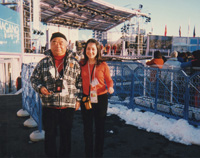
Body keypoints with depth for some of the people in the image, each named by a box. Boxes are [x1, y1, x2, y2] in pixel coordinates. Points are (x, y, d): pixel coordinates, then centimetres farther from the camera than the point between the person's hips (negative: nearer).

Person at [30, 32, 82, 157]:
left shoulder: (74, 63, 4)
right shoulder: (44, 63, 5)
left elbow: (80, 82, 7)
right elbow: (34, 78, 12)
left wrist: (78, 99, 1)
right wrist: (40, 87, -8)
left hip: (68, 105, 0)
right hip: (49, 105, 0)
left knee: (66, 134, 12)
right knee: (50, 134, 10)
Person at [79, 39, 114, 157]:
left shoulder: (103, 65, -6)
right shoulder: (81, 64, -1)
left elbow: (109, 80, 4)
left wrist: (110, 87, -16)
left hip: (101, 98, -1)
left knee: (100, 127, 11)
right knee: (87, 127, 13)